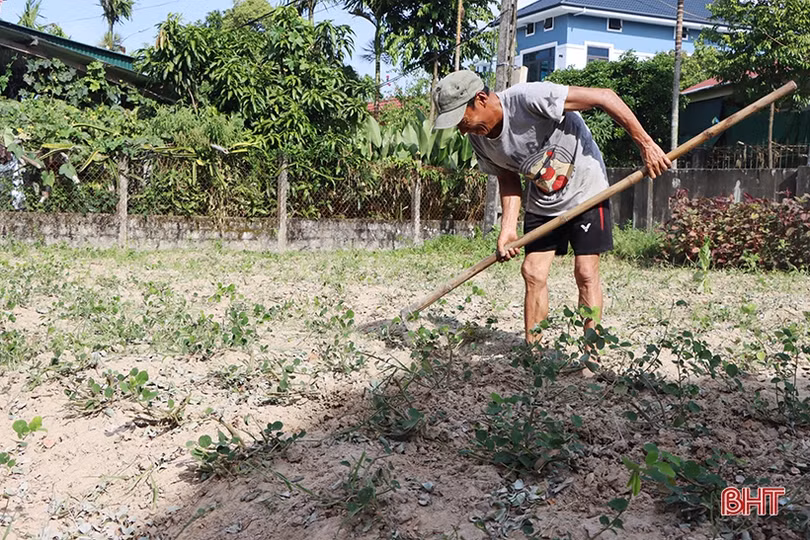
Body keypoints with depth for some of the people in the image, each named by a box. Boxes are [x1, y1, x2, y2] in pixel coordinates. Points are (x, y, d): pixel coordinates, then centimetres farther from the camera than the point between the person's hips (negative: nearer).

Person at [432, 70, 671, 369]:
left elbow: (604, 96, -28)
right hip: (542, 204, 6)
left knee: (585, 271, -8)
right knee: (533, 272, -1)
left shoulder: (528, 99, -32)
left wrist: (645, 144, -26)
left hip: (585, 190, -6)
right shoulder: (480, 139, -10)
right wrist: (508, 229, -11)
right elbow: (508, 181, 2)